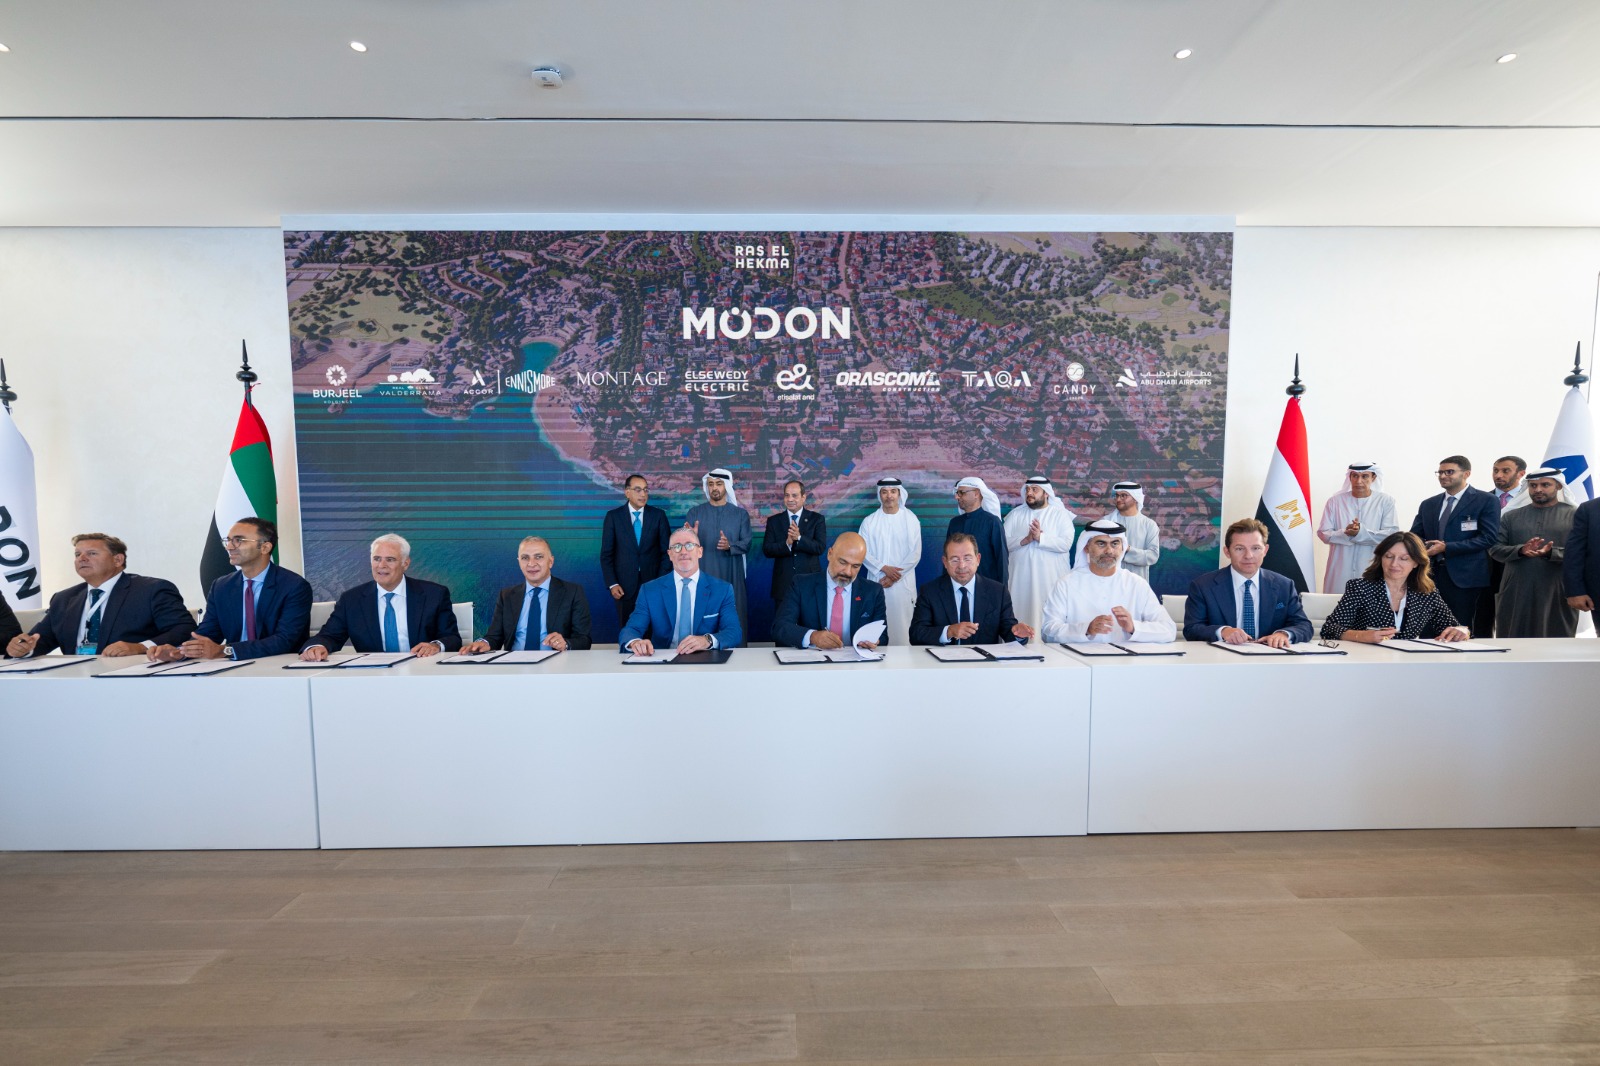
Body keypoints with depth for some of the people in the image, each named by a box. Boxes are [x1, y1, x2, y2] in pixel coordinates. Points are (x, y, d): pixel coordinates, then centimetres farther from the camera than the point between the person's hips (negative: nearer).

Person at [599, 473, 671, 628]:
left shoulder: (658, 515, 2)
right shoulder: (613, 516, 1)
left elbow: (666, 550, 3)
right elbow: (606, 553, 1)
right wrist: (612, 584, -7)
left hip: (653, 582, 0)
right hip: (624, 585, 0)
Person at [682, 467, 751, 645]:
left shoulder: (740, 513, 6)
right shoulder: (695, 512, 7)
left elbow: (746, 544, -1)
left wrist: (729, 546, -20)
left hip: (731, 577, 0)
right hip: (703, 576, 0)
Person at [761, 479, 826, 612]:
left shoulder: (817, 519, 2)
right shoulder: (773, 520, 5)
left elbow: (820, 547, -9)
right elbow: (766, 550, -3)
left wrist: (799, 538, -24)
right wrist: (787, 543, -20)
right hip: (783, 583, 1)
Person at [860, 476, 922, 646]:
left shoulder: (911, 520, 2)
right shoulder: (869, 521, 4)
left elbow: (915, 554, -2)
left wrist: (894, 577, -9)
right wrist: (884, 568, -14)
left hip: (903, 583, -1)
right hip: (877, 582, 1)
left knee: (902, 625, -1)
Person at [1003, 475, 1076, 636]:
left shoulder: (1060, 514, 5)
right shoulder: (1015, 514, 11)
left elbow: (1066, 543, -8)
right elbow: (1004, 542, 1)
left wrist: (1040, 537, -18)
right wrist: (1025, 539, -14)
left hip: (1051, 577, -2)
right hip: (1022, 577, 2)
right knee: (1022, 613, 0)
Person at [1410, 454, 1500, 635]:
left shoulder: (1486, 501, 1)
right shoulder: (1428, 504, 15)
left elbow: (1488, 537, -9)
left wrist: (1446, 548, -17)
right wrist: (1421, 547, -12)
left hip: (1466, 578, -4)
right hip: (1431, 576, 4)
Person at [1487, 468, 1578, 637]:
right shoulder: (1510, 516, 10)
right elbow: (1495, 549, 2)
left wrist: (1550, 553, -21)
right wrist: (1520, 550, -17)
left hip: (1558, 593, -1)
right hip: (1515, 593, 1)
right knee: (1513, 640, 6)